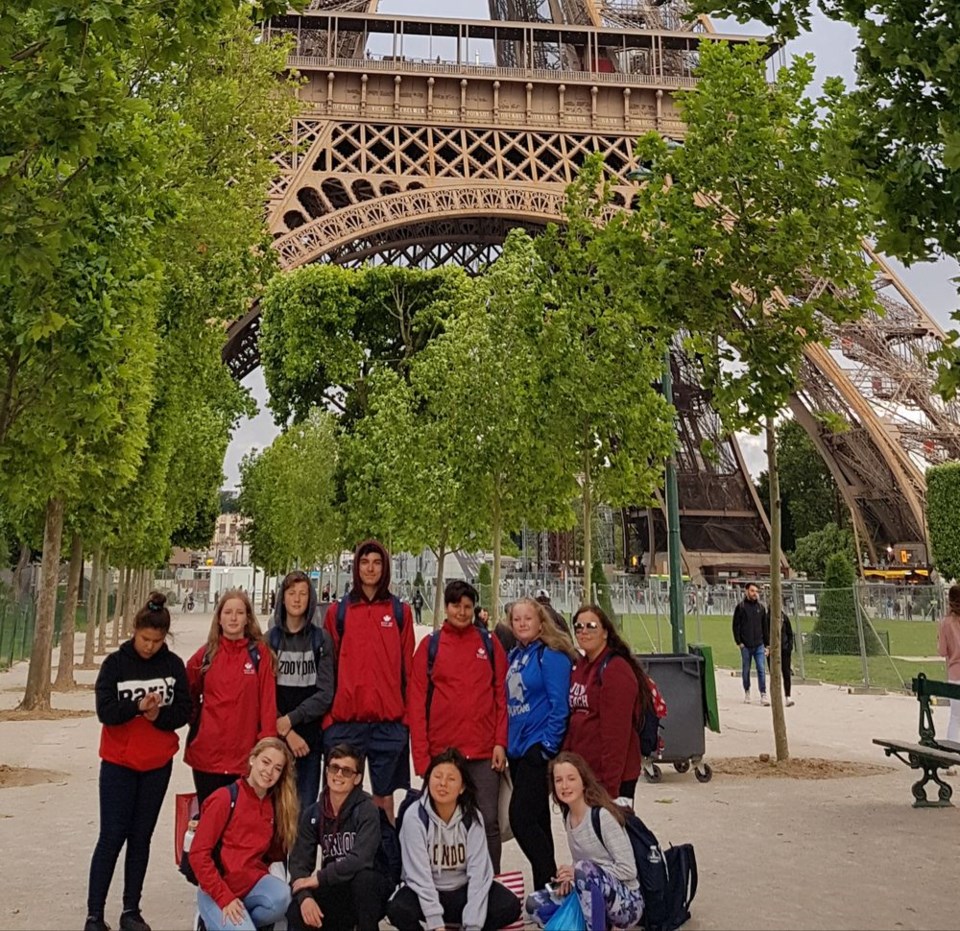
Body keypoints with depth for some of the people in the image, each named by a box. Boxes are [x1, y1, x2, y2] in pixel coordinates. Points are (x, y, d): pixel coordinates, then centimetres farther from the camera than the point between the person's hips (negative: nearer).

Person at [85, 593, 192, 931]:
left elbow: (184, 712, -3)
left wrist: (158, 715, -21)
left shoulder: (174, 665, -2)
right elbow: (105, 711, -13)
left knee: (141, 837, 10)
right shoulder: (115, 663, -7)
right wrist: (138, 706, -28)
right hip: (118, 763, -2)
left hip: (158, 764, 2)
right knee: (112, 836, -1)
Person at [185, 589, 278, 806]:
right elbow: (188, 695, 18)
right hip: (206, 754, 2)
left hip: (245, 755, -2)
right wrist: (194, 721, 10)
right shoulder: (205, 654, 5)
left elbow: (268, 702, -5)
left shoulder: (260, 654, -2)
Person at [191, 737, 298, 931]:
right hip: (218, 890, -4)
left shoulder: (275, 804, 7)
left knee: (281, 897, -29)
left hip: (254, 883, 4)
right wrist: (224, 897, -17)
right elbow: (198, 853, -12)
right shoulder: (225, 798, -9)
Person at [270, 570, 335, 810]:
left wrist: (291, 719, -12)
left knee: (305, 806, 2)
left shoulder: (321, 639, 2)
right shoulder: (270, 639, 4)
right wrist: (286, 732, -9)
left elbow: (325, 693, -2)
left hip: (310, 735, 0)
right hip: (275, 735, 0)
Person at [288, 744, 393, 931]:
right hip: (336, 891, 4)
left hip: (371, 890, -4)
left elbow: (360, 860, -29)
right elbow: (299, 861, -7)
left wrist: (318, 879, -23)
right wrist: (305, 896, -25)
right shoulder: (312, 814, -1)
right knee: (296, 914, -22)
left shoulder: (366, 810, -17)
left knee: (362, 876, -36)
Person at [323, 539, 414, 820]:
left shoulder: (400, 612, 6)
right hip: (344, 718, 0)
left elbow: (407, 668, 7)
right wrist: (326, 717, 1)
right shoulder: (338, 611, 6)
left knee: (384, 793, 8)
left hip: (389, 719, 0)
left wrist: (408, 715, 2)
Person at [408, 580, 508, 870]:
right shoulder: (430, 645, 5)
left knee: (488, 821, 1)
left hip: (484, 751, 0)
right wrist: (421, 754, -5)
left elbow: (501, 694, 7)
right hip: (441, 751, 0)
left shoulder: (489, 643, 8)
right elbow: (416, 701, 2)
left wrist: (500, 742, -2)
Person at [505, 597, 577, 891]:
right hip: (518, 747, 8)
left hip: (538, 746, -8)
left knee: (521, 817, -11)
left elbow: (559, 704, -15)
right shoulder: (514, 656, 12)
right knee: (536, 819, 14)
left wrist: (548, 746, -16)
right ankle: (546, 884, 24)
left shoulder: (551, 655, -11)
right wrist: (506, 741, 12)